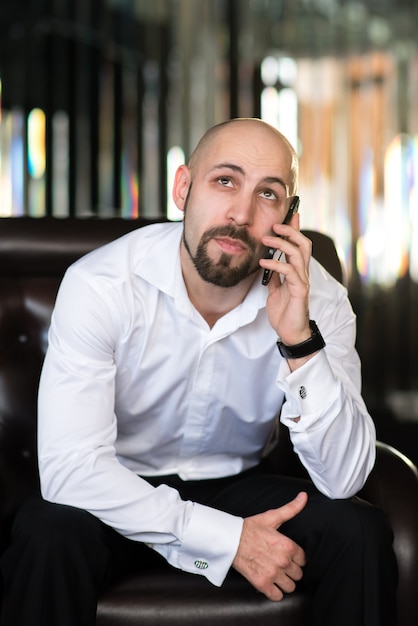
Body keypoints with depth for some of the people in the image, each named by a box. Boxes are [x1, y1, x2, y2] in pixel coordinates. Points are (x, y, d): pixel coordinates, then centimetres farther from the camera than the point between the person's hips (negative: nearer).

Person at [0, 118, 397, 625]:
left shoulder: (318, 298, -14)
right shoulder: (99, 285, -22)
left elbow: (343, 479, -19)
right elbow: (69, 466, -28)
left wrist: (299, 341, -33)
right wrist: (229, 539, -28)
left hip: (235, 488, 2)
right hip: (123, 499, -2)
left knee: (361, 533, -23)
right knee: (48, 532, -33)